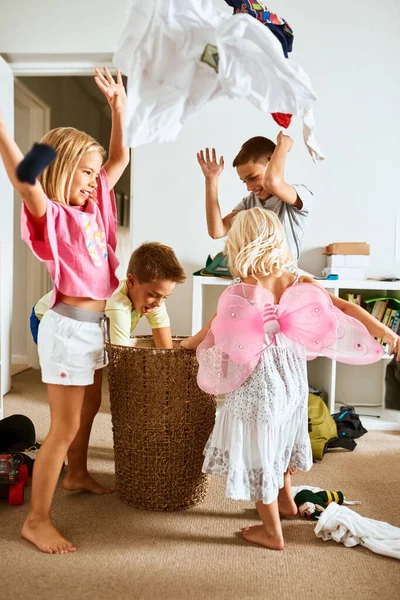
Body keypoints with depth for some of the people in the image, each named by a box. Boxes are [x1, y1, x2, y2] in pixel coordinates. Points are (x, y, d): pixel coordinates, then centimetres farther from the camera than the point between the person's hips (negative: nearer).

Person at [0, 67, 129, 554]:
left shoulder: (94, 205, 8)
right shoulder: (52, 217, -14)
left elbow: (120, 158, 15)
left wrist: (118, 107, 9)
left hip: (93, 323, 8)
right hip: (68, 326, -8)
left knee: (89, 408, 24)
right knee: (64, 427, -1)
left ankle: (77, 474, 47)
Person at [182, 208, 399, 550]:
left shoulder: (238, 294, -18)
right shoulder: (300, 284, -7)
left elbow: (211, 336, -7)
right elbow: (346, 309, -9)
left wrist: (185, 344, 12)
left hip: (256, 384, -6)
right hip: (291, 378, 6)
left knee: (257, 451, 12)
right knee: (278, 439, 29)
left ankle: (272, 532, 28)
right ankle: (285, 500, 51)